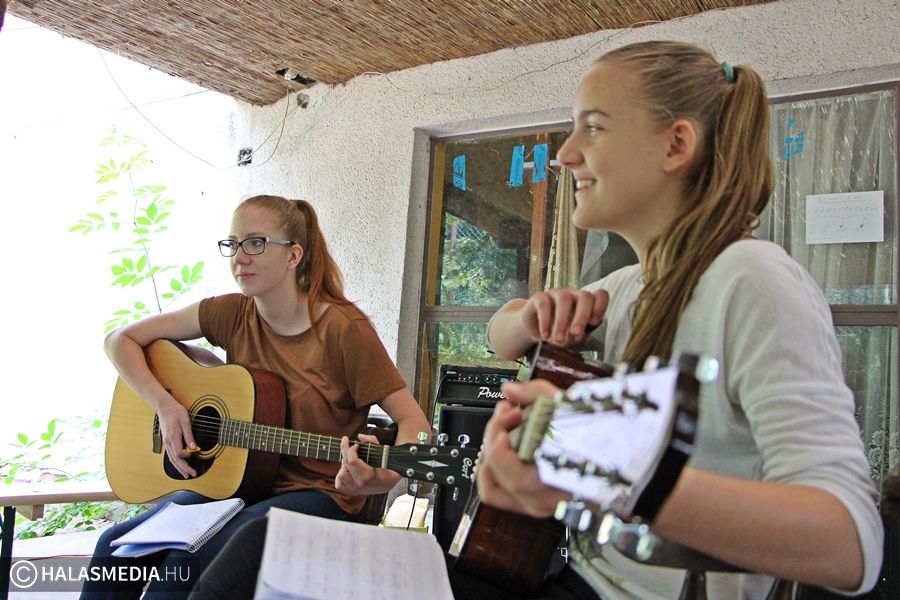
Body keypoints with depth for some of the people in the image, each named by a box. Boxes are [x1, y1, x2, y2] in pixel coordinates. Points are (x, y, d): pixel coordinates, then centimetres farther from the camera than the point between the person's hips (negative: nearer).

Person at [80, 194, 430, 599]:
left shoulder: (344, 329, -15)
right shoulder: (231, 314, 0)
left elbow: (413, 421, -17)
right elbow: (120, 340, 7)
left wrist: (381, 479, -38)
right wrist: (165, 405, -10)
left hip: (318, 494, -5)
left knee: (182, 564, -28)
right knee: (115, 546, -16)